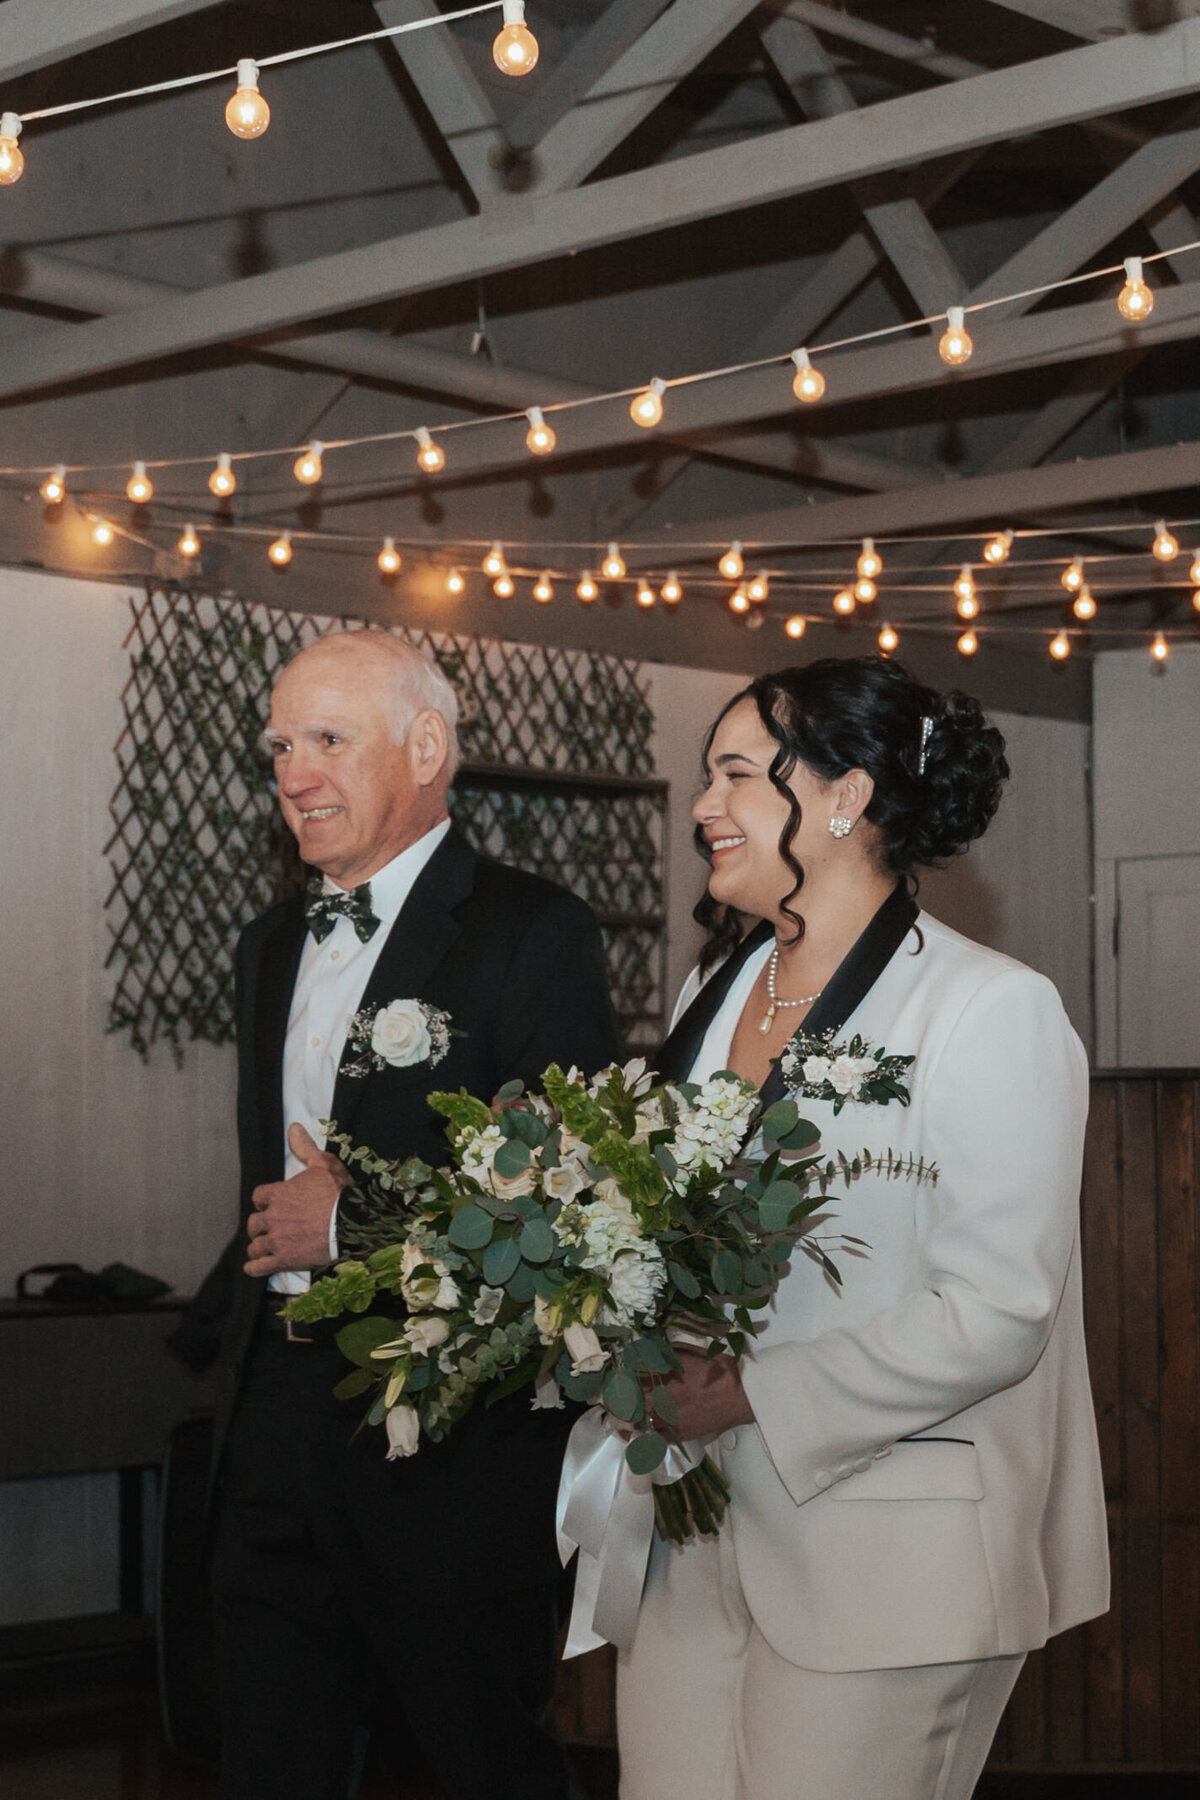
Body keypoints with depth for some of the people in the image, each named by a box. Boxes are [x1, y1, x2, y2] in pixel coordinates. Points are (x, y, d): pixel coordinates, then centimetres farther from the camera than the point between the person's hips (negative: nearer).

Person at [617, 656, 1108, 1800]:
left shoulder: (991, 1009, -12)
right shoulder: (717, 996, 12)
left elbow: (994, 1316, -17)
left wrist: (751, 1397, -17)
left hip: (882, 1561, -6)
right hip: (696, 1533, 7)